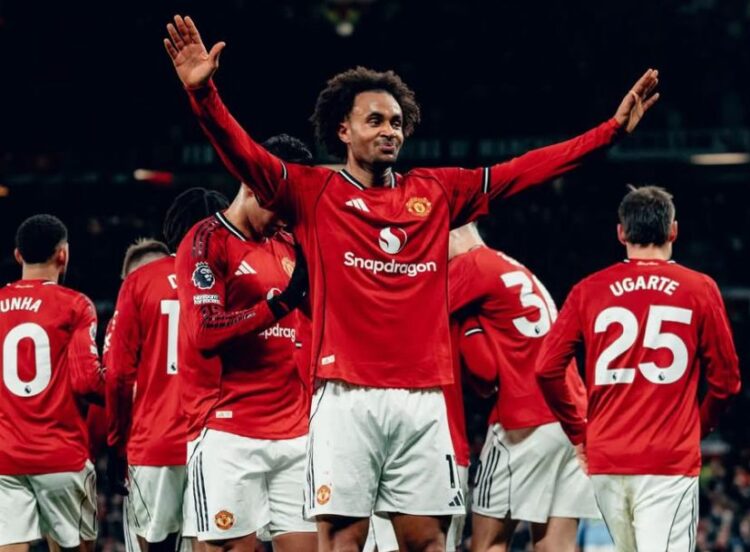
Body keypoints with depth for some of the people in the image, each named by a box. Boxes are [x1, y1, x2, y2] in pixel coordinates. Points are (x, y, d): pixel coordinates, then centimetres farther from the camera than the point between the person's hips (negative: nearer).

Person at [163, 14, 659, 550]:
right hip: (348, 398, -3)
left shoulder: (436, 192, 14)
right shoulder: (314, 193, 4)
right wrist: (203, 93, -26)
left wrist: (613, 128, 13)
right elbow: (244, 155, -8)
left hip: (423, 399, 3)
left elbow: (523, 171, 16)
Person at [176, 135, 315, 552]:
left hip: (295, 433, 7)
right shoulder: (208, 241, -3)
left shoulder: (288, 245, 18)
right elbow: (203, 332, -16)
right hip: (229, 432, -7)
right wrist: (281, 302, -20)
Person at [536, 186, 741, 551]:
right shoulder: (699, 290, 0)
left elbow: (547, 369, 1)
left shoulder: (590, 291, 4)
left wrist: (579, 432, 13)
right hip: (670, 460, -3)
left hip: (606, 458, 3)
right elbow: (725, 380, 2)